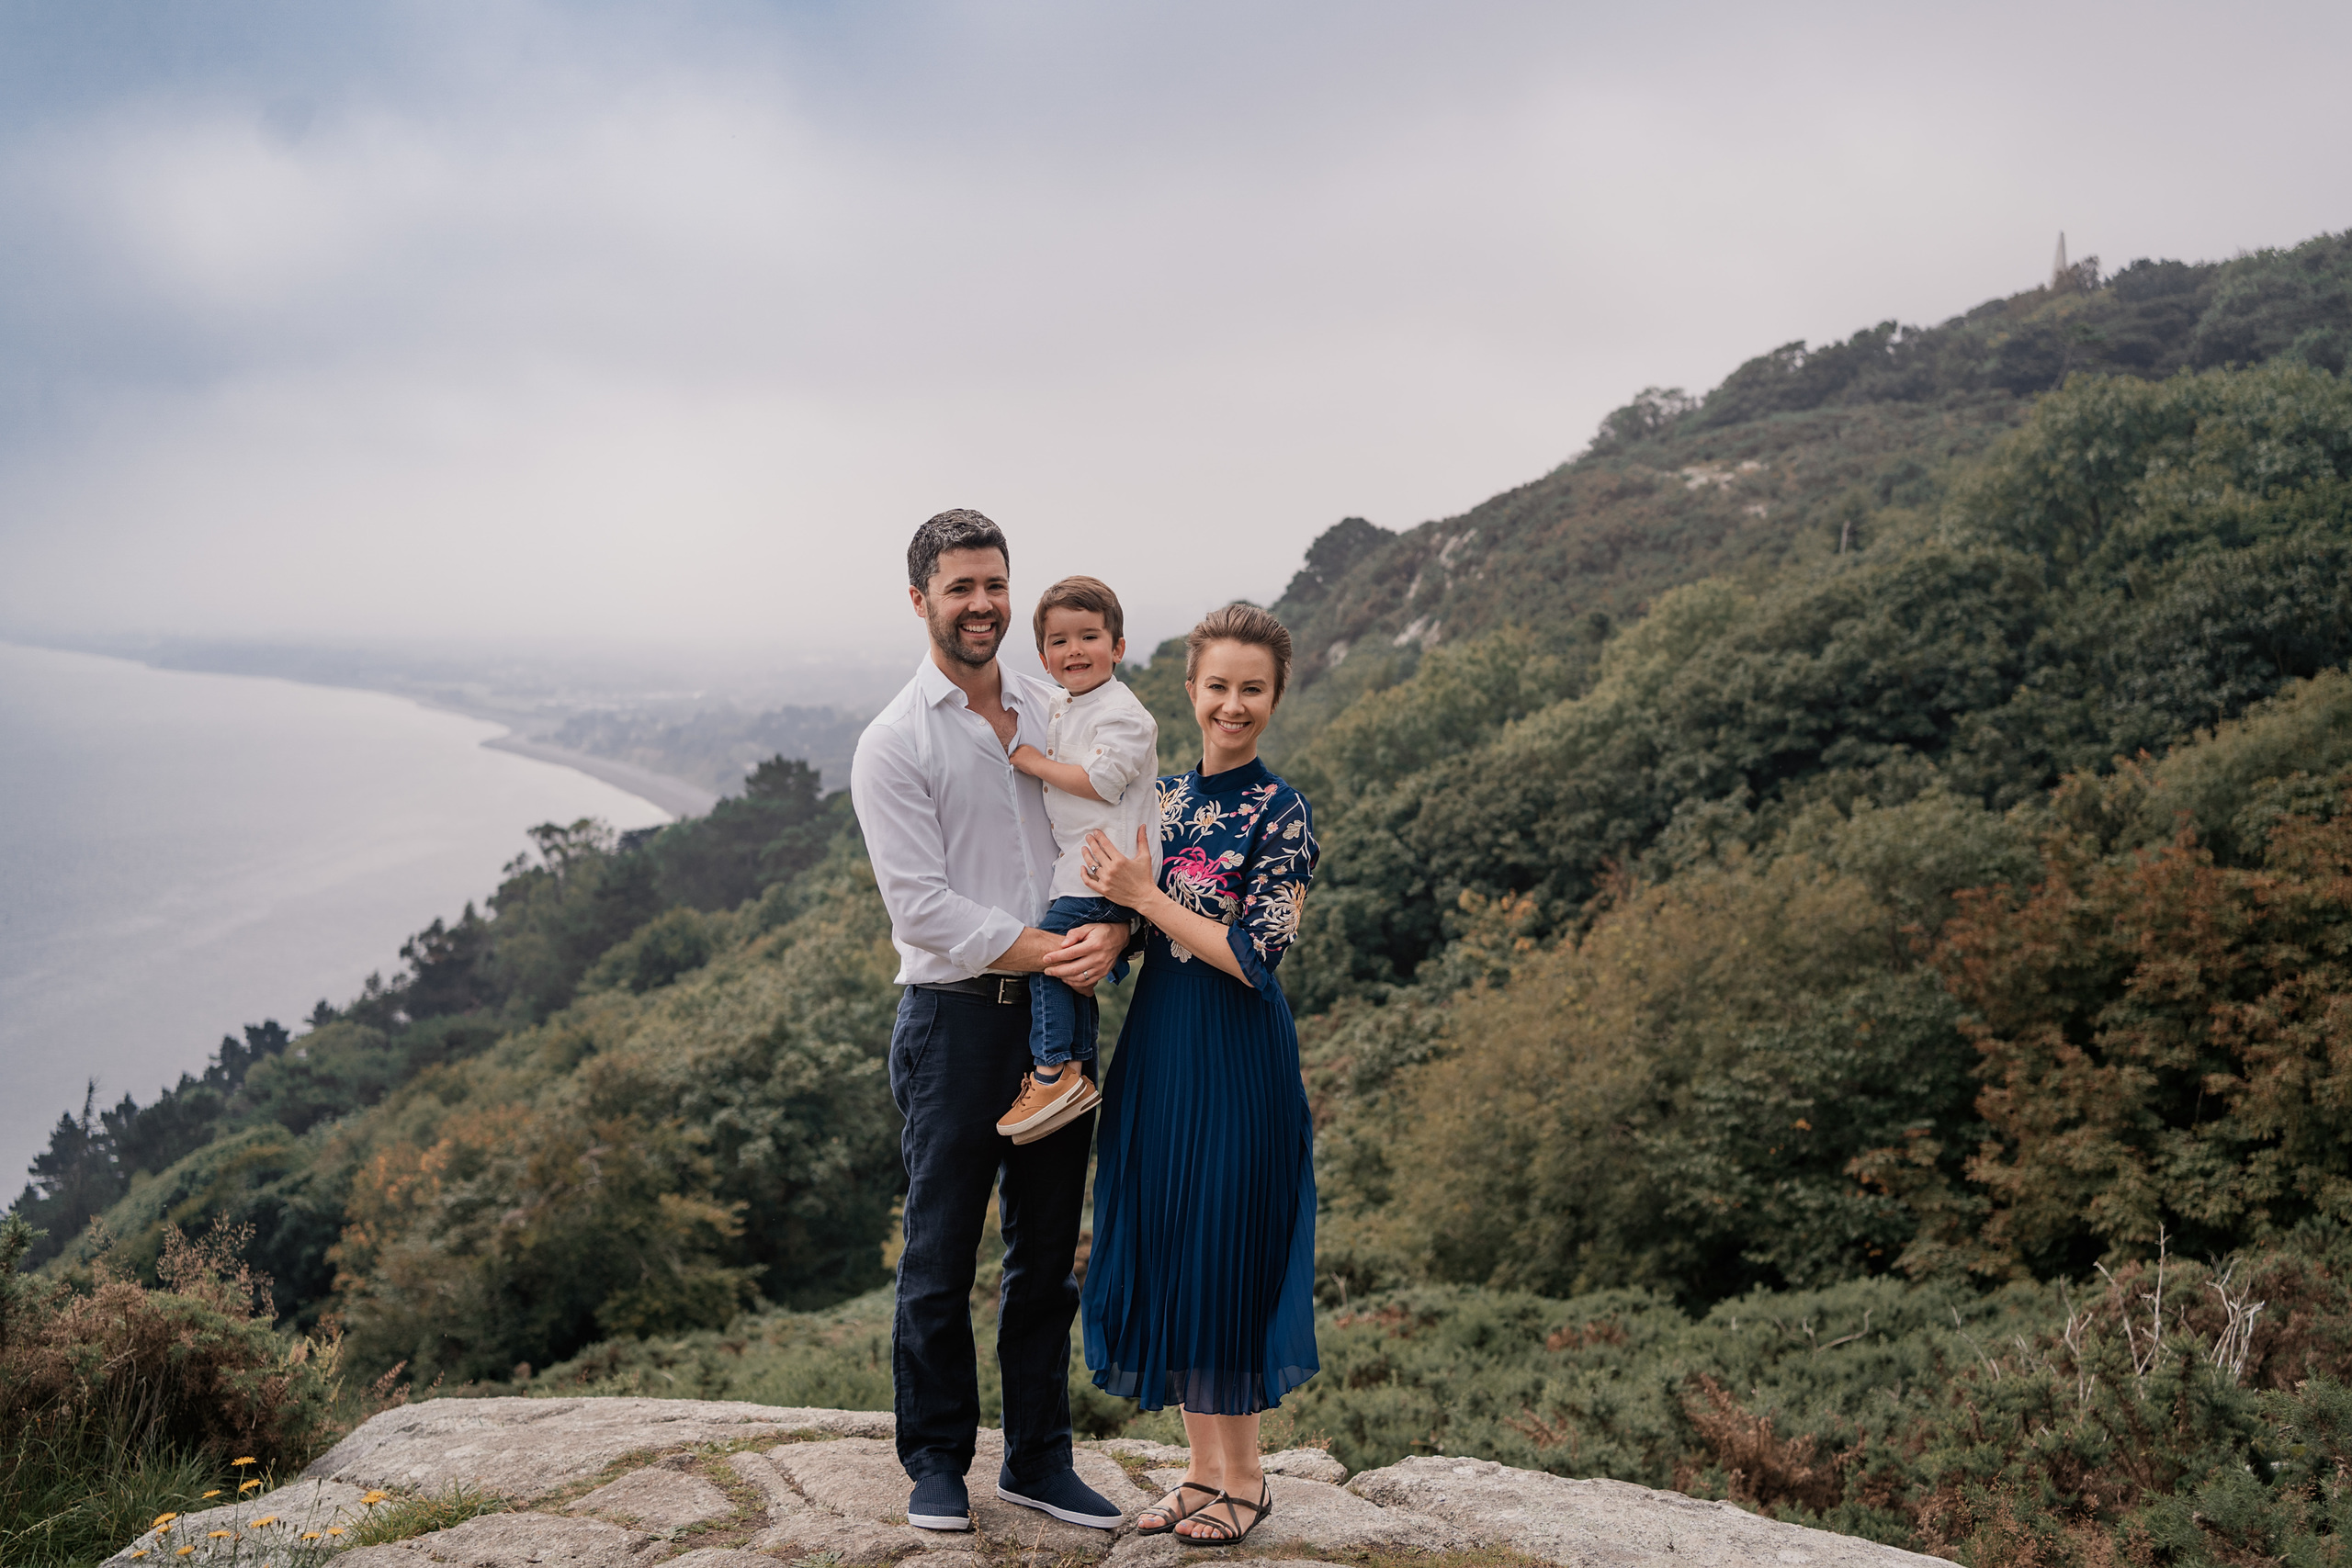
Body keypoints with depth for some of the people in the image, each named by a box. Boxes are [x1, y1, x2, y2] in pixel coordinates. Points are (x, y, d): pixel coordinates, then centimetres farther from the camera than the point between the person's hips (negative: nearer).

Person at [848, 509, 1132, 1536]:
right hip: (955, 1017, -4)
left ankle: (1038, 1459, 24)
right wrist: (1050, 950, -18)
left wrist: (1112, 934, -14)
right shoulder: (893, 745, -5)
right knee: (941, 1257, 4)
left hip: (1059, 1016, 5)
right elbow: (921, 907, -13)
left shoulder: (1056, 713, 10)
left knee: (1047, 1251, 12)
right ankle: (936, 1462, 20)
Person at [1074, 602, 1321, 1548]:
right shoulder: (1166, 796, 9)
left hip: (1235, 1053, -6)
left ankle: (1245, 1479, 18)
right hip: (1156, 1041, 7)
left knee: (1223, 1250, 1)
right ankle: (1202, 1468, 25)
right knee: (1161, 1250, 10)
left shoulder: (1281, 812, -10)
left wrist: (1146, 895, -15)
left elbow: (1256, 956, -17)